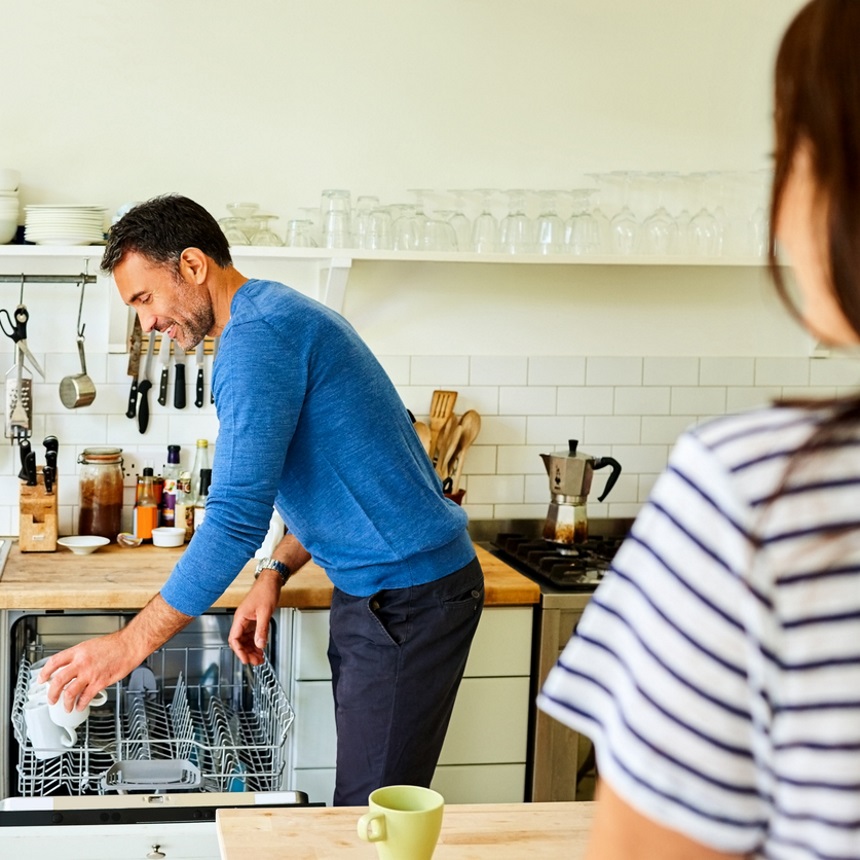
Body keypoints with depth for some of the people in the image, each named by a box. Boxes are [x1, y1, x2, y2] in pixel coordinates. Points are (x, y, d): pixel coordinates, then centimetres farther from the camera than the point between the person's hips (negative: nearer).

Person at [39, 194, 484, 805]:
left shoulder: (256, 334, -18)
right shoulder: (280, 314, 15)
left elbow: (237, 520, -23)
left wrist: (130, 644, -16)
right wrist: (275, 573, 11)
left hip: (408, 599, -10)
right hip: (375, 593, 10)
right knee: (360, 805, 13)